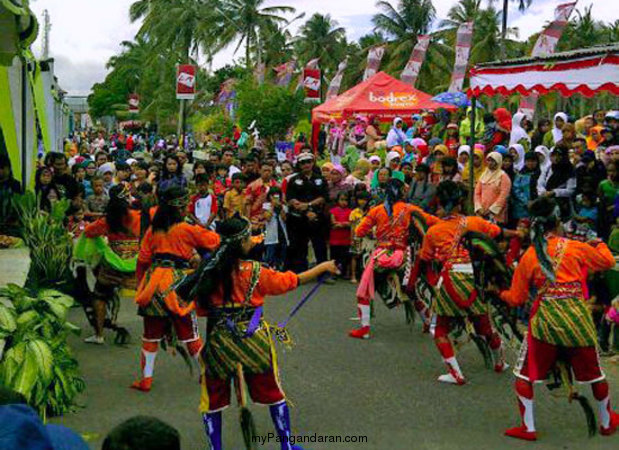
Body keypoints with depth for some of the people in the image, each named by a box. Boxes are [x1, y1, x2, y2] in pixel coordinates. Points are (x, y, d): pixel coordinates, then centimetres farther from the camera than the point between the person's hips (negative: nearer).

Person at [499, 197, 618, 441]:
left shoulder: (529, 256, 2)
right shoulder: (576, 247, 1)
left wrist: (501, 293, 27)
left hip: (544, 318, -1)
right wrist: (599, 244, 37)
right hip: (577, 317, 1)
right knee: (594, 373, 19)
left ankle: (528, 428, 11)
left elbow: (516, 299, 6)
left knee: (524, 375, 12)